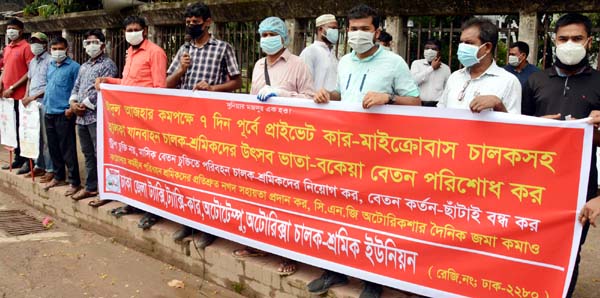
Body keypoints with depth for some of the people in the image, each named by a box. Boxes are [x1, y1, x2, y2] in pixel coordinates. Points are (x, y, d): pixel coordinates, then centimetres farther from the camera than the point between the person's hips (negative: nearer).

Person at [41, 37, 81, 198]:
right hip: (49, 113, 7)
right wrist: (45, 100, 13)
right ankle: (58, 177, 28)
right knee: (53, 147, 15)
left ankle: (74, 182, 2)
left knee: (67, 149, -5)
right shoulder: (50, 66, 13)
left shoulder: (74, 67, -9)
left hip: (64, 114, -7)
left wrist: (72, 108, -17)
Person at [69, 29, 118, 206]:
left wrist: (84, 105, -12)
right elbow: (76, 87, 20)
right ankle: (91, 187, 24)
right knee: (88, 154, 15)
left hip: (97, 116, -8)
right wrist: (73, 103, 0)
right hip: (81, 117, 8)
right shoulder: (84, 67, 21)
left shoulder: (108, 64, -5)